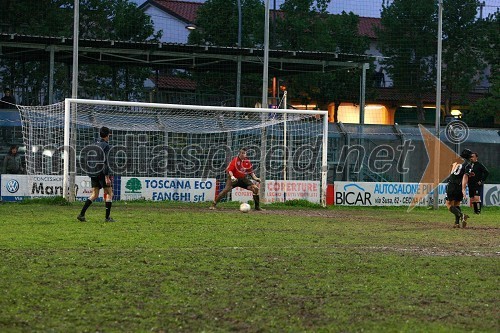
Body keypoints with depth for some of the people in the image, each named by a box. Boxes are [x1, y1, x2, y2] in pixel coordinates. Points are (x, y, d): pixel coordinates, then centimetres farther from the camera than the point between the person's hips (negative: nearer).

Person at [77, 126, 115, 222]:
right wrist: (107, 177, -20)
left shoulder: (95, 145, 13)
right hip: (102, 173, -7)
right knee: (109, 193, 4)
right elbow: (105, 161, -19)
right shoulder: (106, 146, -12)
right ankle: (107, 217, 2)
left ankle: (81, 214, -1)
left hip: (93, 173, 7)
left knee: (94, 195, 11)